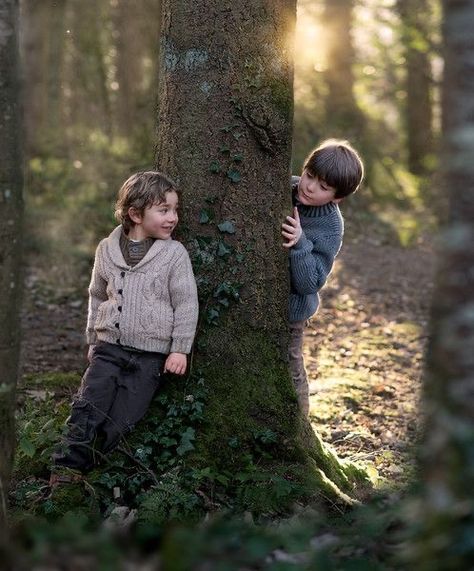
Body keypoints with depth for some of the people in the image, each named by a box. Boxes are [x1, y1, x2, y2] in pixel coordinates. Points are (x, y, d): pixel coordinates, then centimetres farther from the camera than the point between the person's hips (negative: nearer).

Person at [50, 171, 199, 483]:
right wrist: (94, 340, 18)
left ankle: (79, 468, 7)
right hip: (109, 347, 2)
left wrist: (179, 349, -6)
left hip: (150, 354, -2)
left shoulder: (174, 253, -5)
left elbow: (186, 304, -3)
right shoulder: (108, 249, 4)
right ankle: (66, 468, -3)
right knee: (89, 407, -9)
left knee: (118, 422, -5)